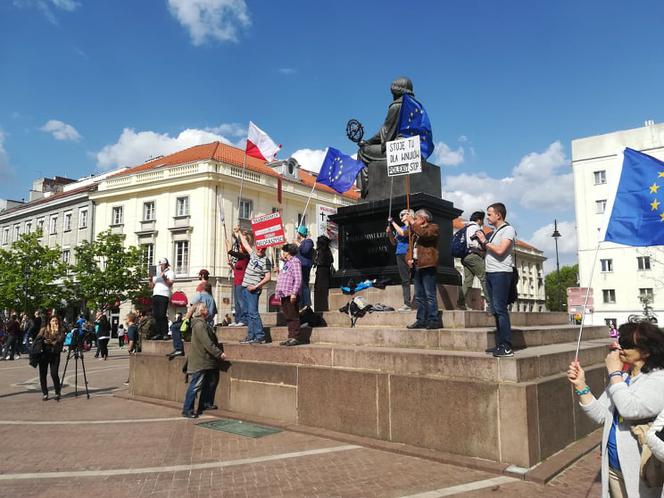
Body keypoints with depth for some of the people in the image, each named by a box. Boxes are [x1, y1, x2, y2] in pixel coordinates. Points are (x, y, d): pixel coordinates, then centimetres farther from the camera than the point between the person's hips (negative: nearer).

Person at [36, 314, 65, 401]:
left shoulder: (61, 331, 5)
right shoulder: (44, 329, 9)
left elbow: (60, 340, -8)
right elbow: (38, 339, 0)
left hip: (55, 354, -2)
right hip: (44, 354, 2)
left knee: (54, 374, -7)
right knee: (42, 374, 1)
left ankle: (57, 393, 9)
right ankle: (45, 394, 14)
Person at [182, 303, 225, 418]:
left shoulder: (203, 323, 16)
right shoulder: (199, 325, -18)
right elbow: (207, 343, -23)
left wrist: (219, 350, 19)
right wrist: (219, 353, -21)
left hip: (205, 361, 11)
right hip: (200, 361, -11)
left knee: (210, 382, 18)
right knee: (195, 386, -7)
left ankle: (205, 404, 29)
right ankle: (187, 410, -3)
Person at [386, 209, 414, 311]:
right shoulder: (401, 227, 21)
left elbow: (403, 233, -19)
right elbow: (394, 242, 22)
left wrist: (393, 222, -10)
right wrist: (389, 233, 5)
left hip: (407, 255, -8)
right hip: (399, 255, 8)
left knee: (406, 279, -11)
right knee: (404, 280, 7)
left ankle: (408, 304, -12)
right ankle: (407, 303, 8)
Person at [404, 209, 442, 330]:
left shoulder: (433, 227, 1)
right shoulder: (417, 230, 25)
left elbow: (424, 234, -21)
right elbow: (414, 246, 30)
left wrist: (412, 222, -13)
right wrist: (410, 258, 11)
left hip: (427, 266, -9)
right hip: (417, 266, 9)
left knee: (430, 295, -9)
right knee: (419, 296, 9)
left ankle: (434, 320, -6)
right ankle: (421, 320, 13)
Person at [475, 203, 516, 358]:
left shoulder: (508, 229, -5)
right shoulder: (495, 232, 21)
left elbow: (500, 250, -18)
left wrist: (485, 241, -8)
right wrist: (482, 242, 10)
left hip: (501, 273, -9)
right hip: (490, 273, 9)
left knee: (500, 309, -13)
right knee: (495, 310, 8)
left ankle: (507, 347, -12)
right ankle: (500, 344, 12)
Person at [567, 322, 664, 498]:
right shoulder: (622, 377, 4)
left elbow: (629, 409, -32)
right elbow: (600, 415, 3)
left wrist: (614, 372, -21)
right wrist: (581, 385, -10)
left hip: (640, 471, -6)